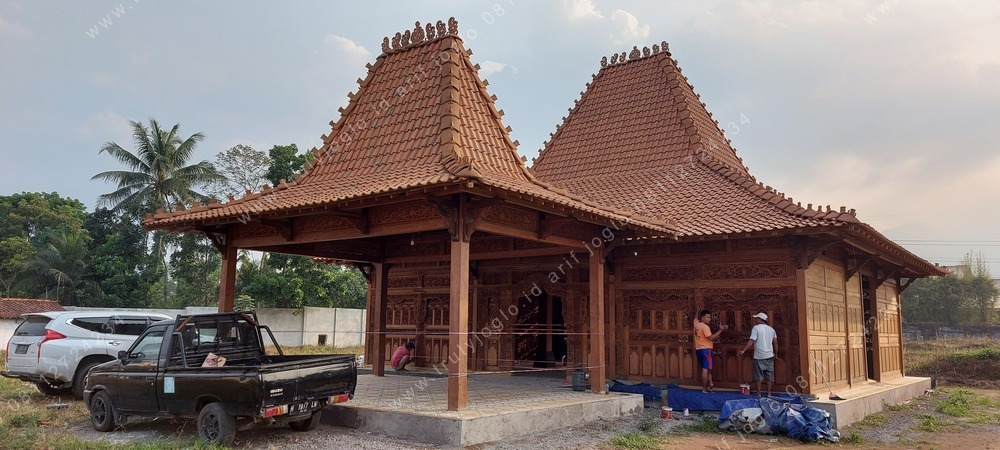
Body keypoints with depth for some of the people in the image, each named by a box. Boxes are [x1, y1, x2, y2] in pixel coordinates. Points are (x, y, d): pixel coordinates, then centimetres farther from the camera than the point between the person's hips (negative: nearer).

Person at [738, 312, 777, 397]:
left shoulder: (756, 328, -7)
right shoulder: (771, 329, 9)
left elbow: (751, 341, -15)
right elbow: (775, 342, 9)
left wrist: (743, 350, -15)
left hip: (759, 356, -4)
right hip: (769, 356, 4)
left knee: (759, 376, 3)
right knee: (769, 376, 9)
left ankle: (758, 394, 5)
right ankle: (769, 393, 11)